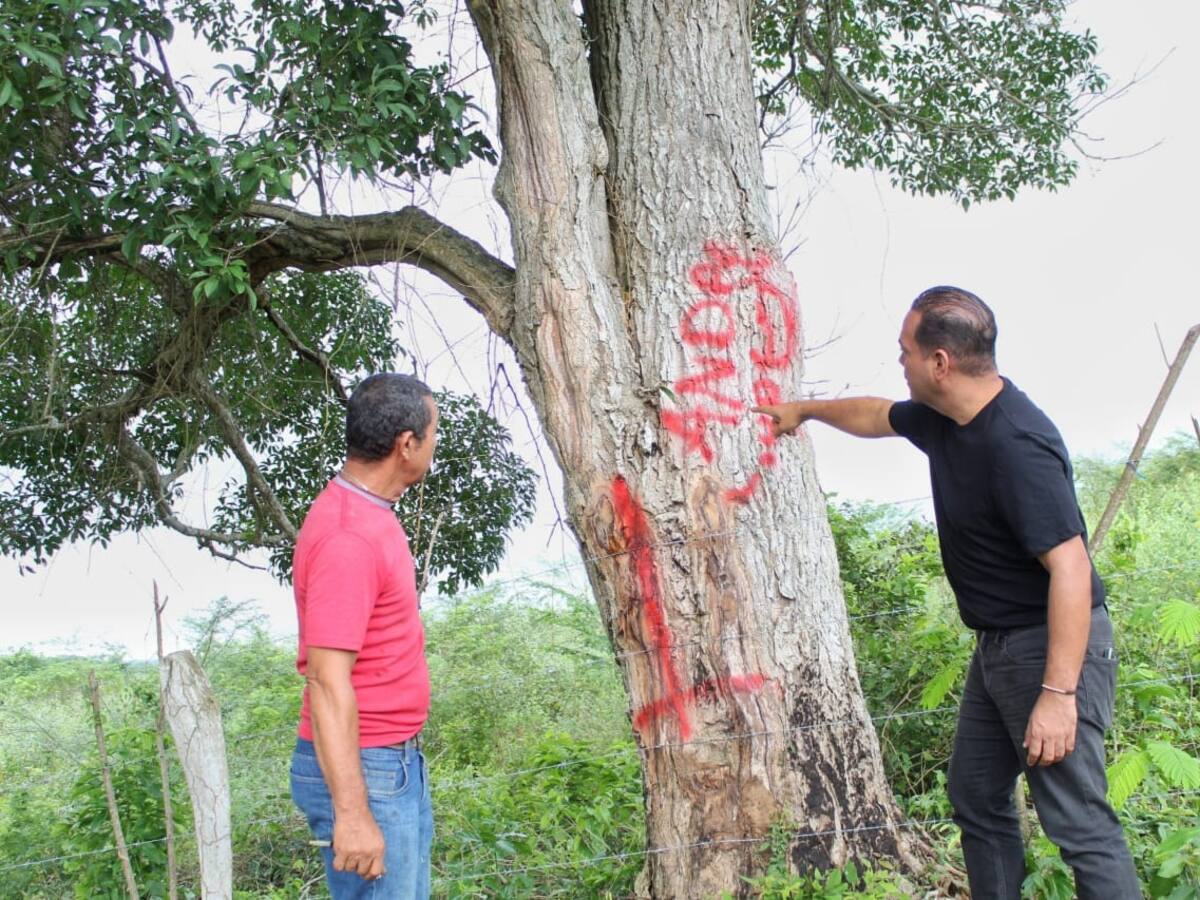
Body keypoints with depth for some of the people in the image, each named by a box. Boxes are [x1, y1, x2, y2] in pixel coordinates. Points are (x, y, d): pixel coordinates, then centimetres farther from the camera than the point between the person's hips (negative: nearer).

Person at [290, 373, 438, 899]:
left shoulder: (370, 516, 8)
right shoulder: (347, 539, -23)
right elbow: (327, 683, -26)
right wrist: (352, 814, -26)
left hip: (400, 761, 10)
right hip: (364, 772, -10)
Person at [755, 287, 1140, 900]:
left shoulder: (1017, 444, -26)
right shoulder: (940, 417, 3)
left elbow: (1070, 567, -29)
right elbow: (876, 416, 26)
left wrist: (1058, 693, -31)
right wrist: (804, 409, 38)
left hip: (1052, 645, -10)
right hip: (996, 644, 10)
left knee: (1078, 822, -9)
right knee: (976, 800, 17)